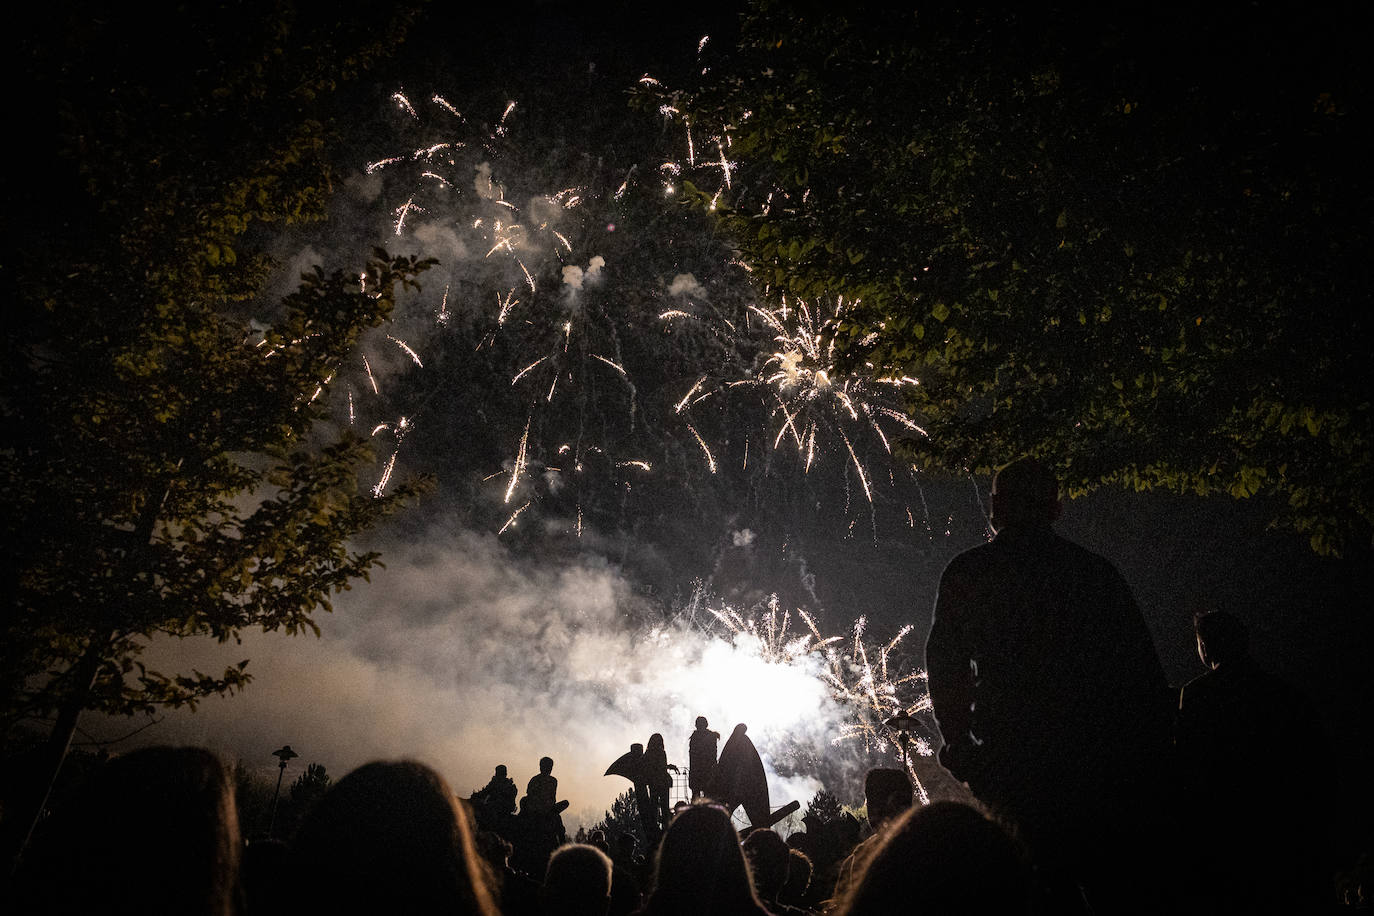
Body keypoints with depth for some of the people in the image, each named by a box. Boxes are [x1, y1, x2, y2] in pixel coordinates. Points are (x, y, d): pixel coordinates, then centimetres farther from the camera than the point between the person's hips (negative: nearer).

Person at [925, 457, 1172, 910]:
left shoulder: (966, 573, -1)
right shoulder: (1098, 571, 4)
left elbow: (945, 667, 1)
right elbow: (1147, 673, 4)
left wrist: (958, 745, 11)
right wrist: (1151, 753, 10)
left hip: (1014, 769, -2)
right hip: (1103, 767, 2)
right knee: (1119, 886, 17)